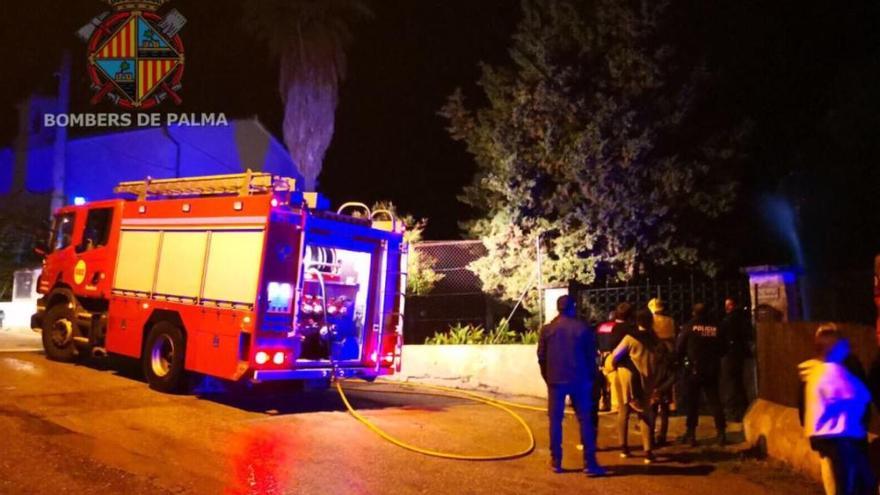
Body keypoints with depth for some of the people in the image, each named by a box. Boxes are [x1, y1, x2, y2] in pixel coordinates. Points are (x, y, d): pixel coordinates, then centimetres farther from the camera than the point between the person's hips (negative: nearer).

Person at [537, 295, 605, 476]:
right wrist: (591, 377, 11)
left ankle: (556, 461, 11)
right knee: (585, 420, 5)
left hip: (556, 380, 1)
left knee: (555, 420, 8)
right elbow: (591, 356, 1)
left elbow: (541, 357, 3)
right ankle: (589, 463, 3)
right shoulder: (583, 328, -2)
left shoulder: (547, 329, 1)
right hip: (579, 380, 0)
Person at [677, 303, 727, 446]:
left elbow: (679, 349, -9)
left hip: (694, 370, -3)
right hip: (712, 370, 3)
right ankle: (721, 433, 8)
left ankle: (691, 434, 5)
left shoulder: (689, 327, -8)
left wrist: (684, 358, 11)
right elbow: (722, 350, 9)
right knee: (714, 401, 11)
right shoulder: (715, 328, 1)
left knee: (692, 403, 5)